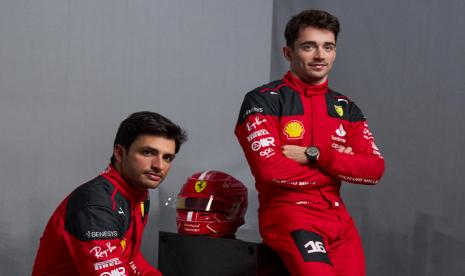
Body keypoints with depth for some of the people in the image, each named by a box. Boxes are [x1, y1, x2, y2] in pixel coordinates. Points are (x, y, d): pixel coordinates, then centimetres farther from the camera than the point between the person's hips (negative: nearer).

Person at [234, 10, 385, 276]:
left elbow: (375, 169, 2)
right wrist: (337, 166, -5)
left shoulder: (346, 108, 14)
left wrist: (314, 155, -12)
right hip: (286, 210, -6)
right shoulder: (263, 100, -3)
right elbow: (269, 169, -16)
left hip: (337, 215, 6)